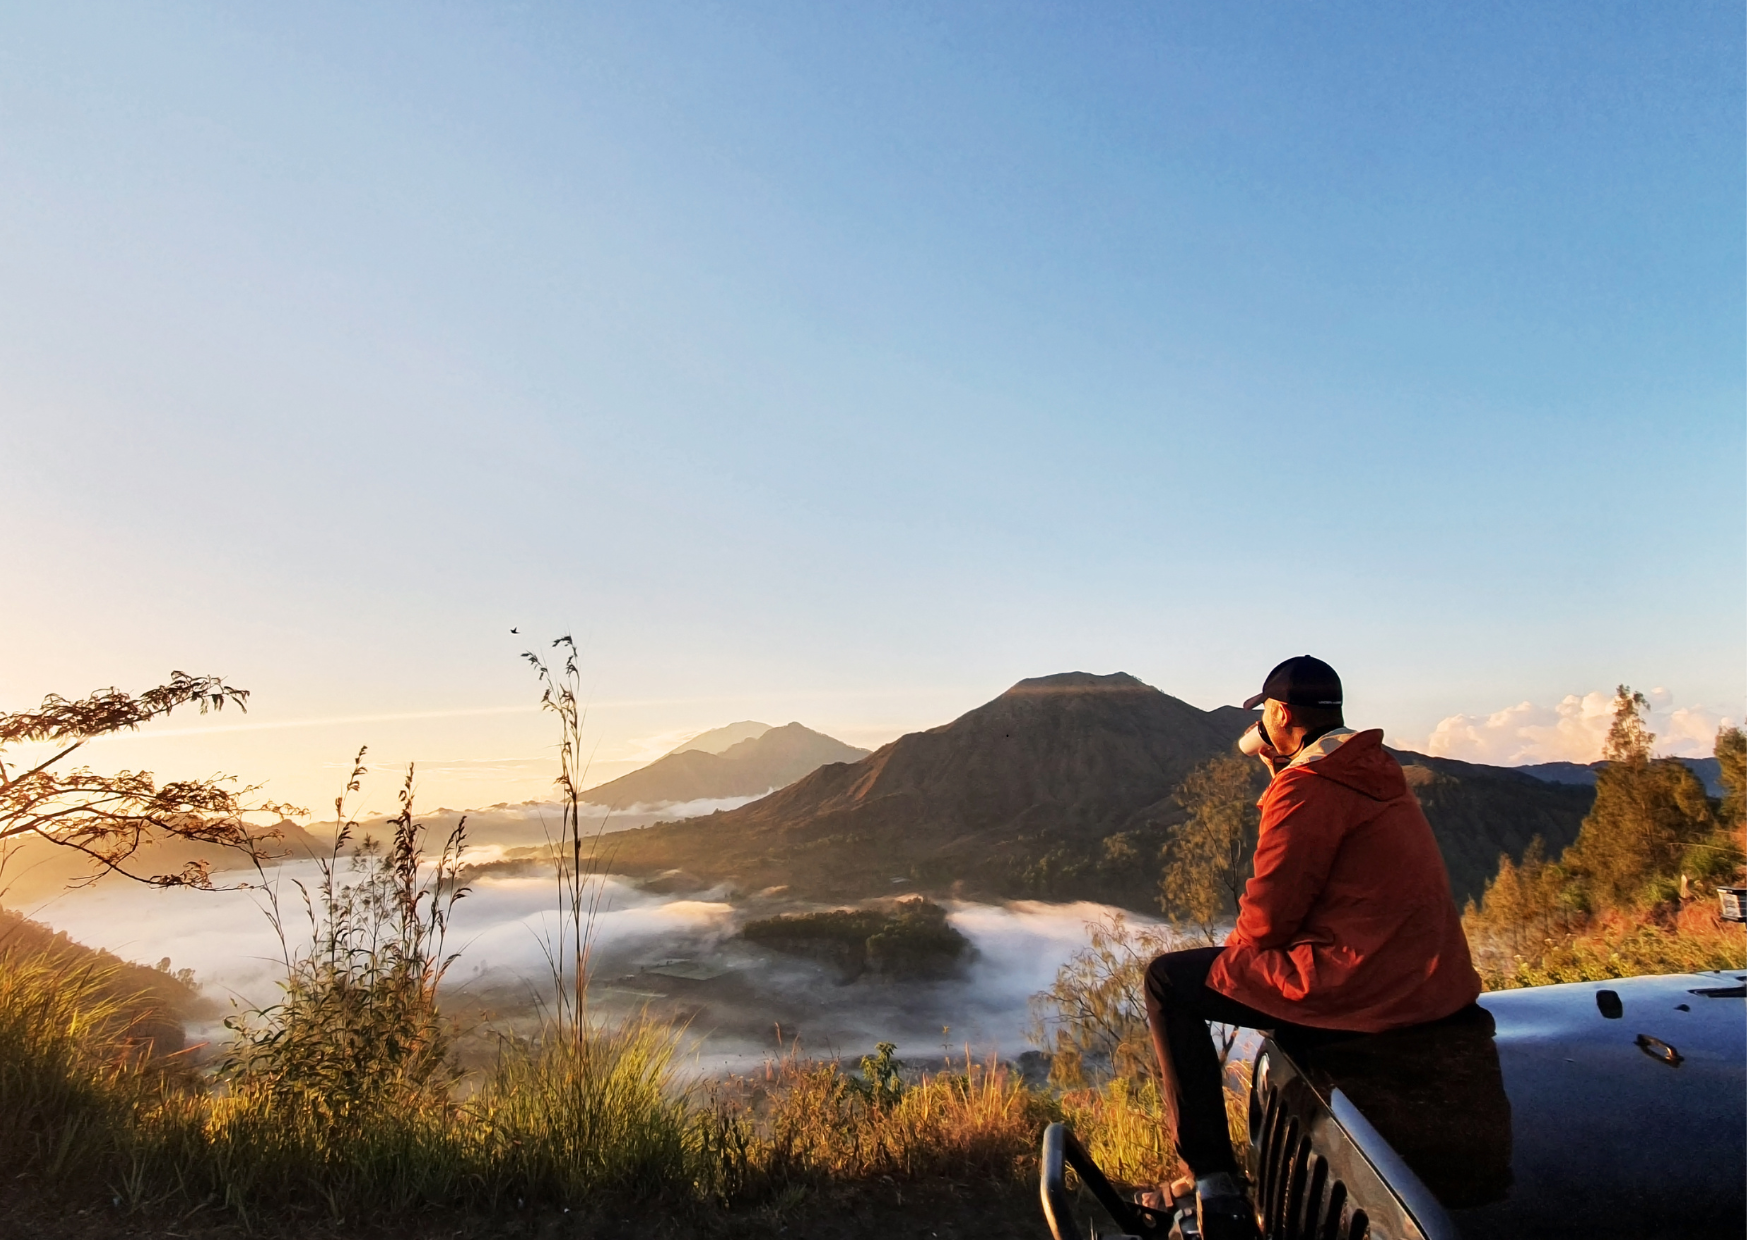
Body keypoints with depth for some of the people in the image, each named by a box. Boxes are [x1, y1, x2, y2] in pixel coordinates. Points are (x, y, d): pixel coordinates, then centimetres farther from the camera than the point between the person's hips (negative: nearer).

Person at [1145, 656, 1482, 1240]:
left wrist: (1232, 948, 5)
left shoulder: (1305, 788, -16)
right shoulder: (1376, 770, 12)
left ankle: (1215, 1185, 4)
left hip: (1366, 991, -10)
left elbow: (1267, 917, -14)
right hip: (1438, 984, 10)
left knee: (1168, 980, 2)